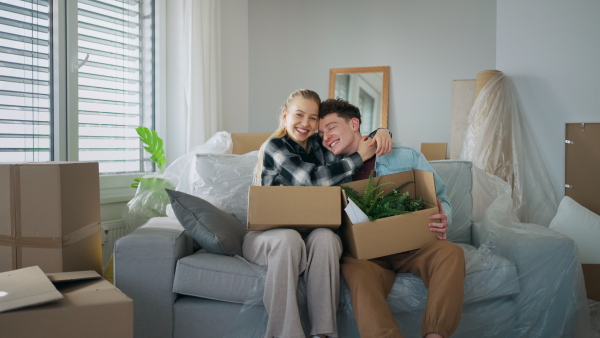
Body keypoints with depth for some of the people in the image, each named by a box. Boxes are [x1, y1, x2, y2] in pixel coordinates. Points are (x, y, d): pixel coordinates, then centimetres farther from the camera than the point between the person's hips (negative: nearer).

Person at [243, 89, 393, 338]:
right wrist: (359, 156, -13)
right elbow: (312, 178, -18)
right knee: (288, 238, -37)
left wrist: (380, 132, -1)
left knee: (324, 237, -31)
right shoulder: (274, 147, -4)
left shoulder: (318, 145, 12)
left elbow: (356, 139, 23)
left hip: (308, 232, 4)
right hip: (267, 234, -3)